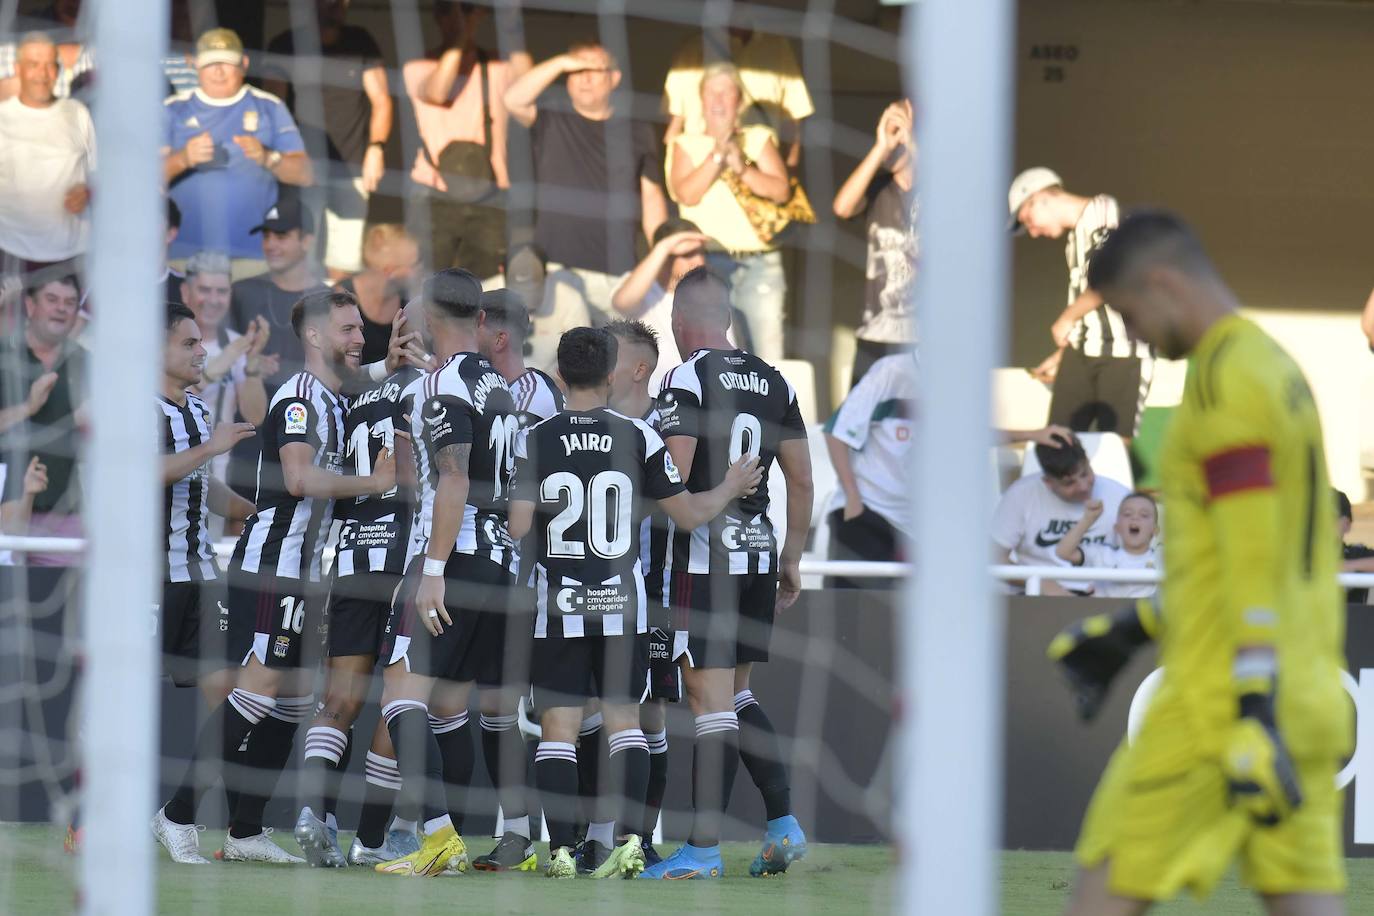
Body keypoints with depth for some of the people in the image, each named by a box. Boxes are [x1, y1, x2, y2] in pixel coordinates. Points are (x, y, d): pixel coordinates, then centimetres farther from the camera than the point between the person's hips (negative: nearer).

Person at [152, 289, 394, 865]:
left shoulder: (334, 401, 18)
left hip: (301, 573, 10)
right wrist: (373, 483, -21)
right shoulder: (300, 397, -13)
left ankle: (246, 831, 13)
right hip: (272, 564, -10)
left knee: (294, 701, 9)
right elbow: (301, 478, -28)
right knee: (257, 692, -14)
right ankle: (178, 815, -11)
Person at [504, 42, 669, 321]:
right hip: (557, 266, -2)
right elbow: (514, 100, -11)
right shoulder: (551, 118, 8)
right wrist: (560, 64, -12)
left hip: (617, 273, 2)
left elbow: (652, 197, 14)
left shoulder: (637, 131, 12)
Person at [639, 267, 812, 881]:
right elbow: (802, 480, 14)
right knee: (738, 695, 17)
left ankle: (703, 849, -4)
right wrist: (791, 561, 22)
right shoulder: (772, 382, 11)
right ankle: (783, 823, 9)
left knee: (712, 701, -6)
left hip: (702, 555, -7)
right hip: (758, 552, 7)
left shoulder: (687, 380, -10)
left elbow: (672, 481, -16)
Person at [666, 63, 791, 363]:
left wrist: (742, 168, -10)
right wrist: (718, 154, -10)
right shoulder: (687, 144, 11)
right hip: (707, 260, -1)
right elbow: (687, 194, -5)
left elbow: (781, 190, 2)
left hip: (758, 262, 1)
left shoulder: (759, 139, 14)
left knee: (766, 347, -7)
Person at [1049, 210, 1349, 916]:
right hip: (1309, 699, 9)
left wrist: (1254, 718, -22)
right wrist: (1134, 631, 27)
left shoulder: (1227, 379, -12)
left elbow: (1252, 564, -19)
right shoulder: (1277, 368, 18)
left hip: (1226, 699, -9)